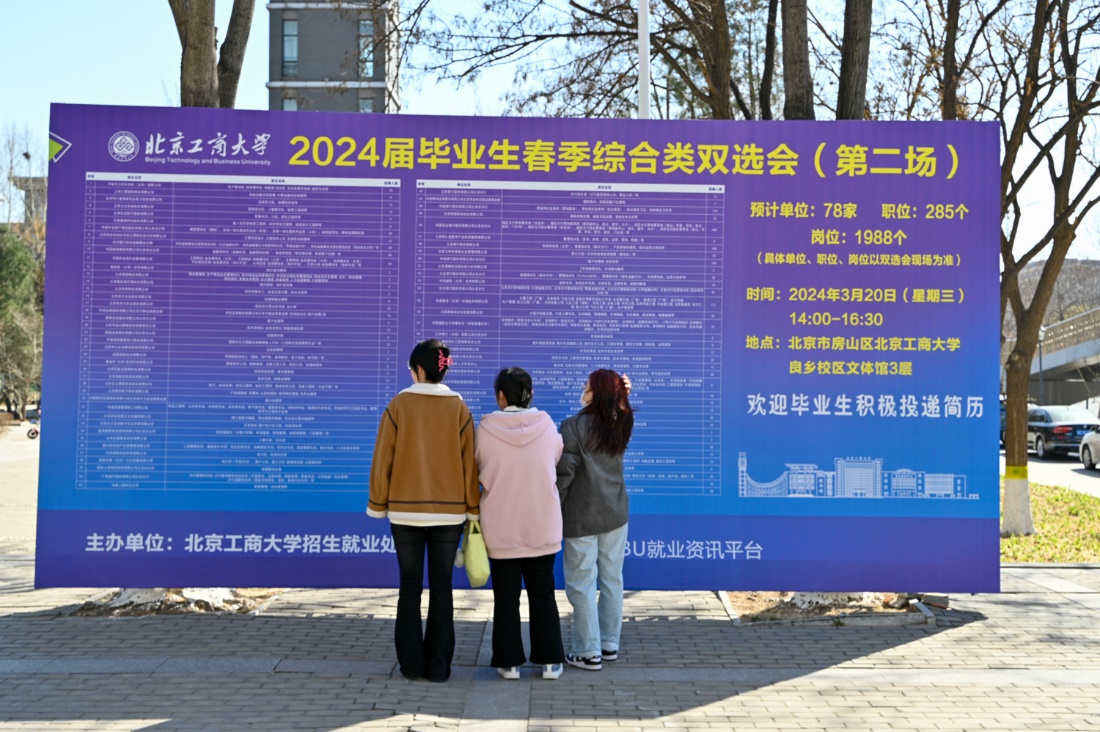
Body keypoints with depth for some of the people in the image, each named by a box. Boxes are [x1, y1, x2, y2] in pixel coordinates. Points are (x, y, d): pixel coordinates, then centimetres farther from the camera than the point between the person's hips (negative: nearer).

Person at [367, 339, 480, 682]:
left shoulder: (399, 405, -5)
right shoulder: (458, 408, -2)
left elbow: (383, 458, -3)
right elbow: (469, 461, -1)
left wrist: (378, 504, 7)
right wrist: (472, 508, 7)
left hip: (406, 509, -1)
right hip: (449, 510, 1)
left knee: (409, 587, 9)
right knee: (441, 587, 8)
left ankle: (412, 663, 12)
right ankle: (439, 665, 10)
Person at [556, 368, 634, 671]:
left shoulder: (574, 426, -15)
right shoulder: (622, 426, 0)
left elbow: (564, 472, -14)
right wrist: (621, 395, 6)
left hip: (582, 517, -5)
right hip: (615, 514, 6)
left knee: (582, 583, 3)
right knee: (612, 579, 13)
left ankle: (588, 652, 8)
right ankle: (609, 645, 23)